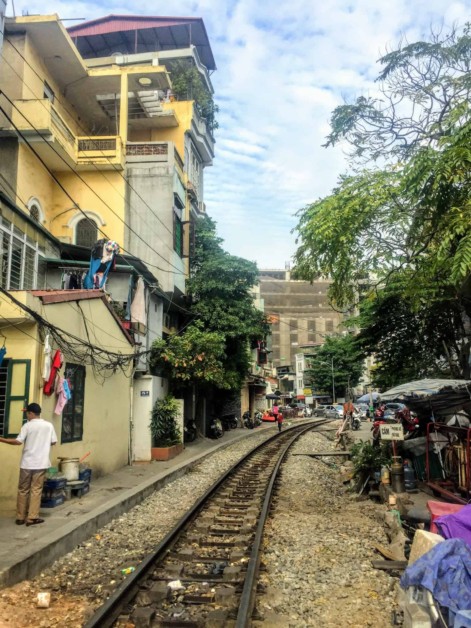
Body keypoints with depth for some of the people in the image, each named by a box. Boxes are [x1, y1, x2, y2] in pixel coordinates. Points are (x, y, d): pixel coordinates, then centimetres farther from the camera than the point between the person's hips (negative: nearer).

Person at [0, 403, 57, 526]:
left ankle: (20, 517, 17)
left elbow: (18, 441, -14)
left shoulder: (27, 425, -7)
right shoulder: (49, 425, 2)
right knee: (36, 490, 6)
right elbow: (53, 441, 7)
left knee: (23, 490, 11)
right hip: (41, 463, 1)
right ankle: (32, 517, 5)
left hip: (27, 463, -1)